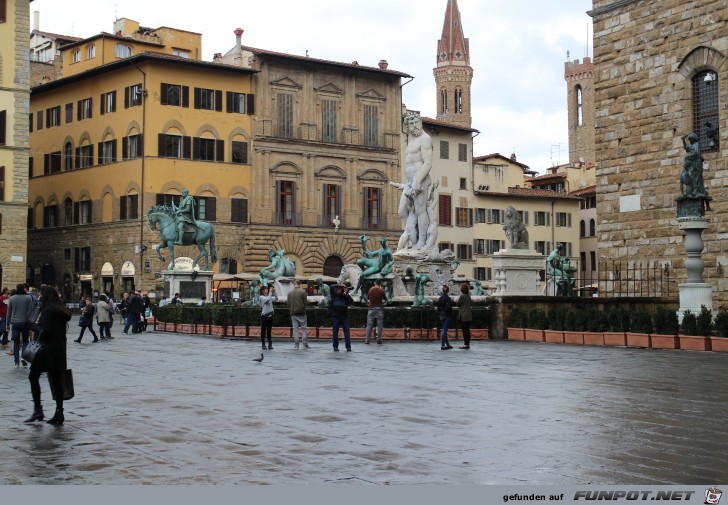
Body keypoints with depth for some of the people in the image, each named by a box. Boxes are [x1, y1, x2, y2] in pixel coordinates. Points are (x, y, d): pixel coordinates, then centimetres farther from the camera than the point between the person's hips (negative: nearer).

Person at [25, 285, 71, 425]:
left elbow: (46, 330, -19)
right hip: (60, 350, 8)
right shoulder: (62, 311, 15)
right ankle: (59, 412, 8)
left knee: (33, 376, 1)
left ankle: (38, 409, -6)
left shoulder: (48, 310, -10)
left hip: (48, 350, -8)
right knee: (56, 380, 9)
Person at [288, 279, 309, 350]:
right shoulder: (302, 292, -8)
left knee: (295, 329, 6)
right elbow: (305, 302, -6)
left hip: (293, 313, 2)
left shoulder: (290, 293, 1)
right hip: (301, 313, -2)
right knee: (304, 329, 5)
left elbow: (288, 304, 4)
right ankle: (305, 345, 2)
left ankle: (296, 345, 4)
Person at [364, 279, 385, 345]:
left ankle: (367, 340, -1)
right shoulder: (381, 290, -6)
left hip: (371, 308, 2)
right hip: (379, 309, -2)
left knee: (369, 325, 4)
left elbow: (368, 297, 16)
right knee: (379, 325, 4)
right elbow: (384, 298, 9)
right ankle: (379, 340, 1)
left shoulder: (371, 289, 2)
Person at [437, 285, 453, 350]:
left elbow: (438, 307, 9)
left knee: (444, 330, 13)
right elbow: (448, 308, -20)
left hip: (441, 316, 7)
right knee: (444, 330, -7)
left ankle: (447, 345, 22)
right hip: (447, 316, -7)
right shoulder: (448, 298, -15)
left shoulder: (440, 298, 6)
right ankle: (442, 345, -9)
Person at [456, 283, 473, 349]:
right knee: (467, 330, 12)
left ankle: (466, 344, -7)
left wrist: (458, 299, 10)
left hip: (463, 316, -8)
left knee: (465, 330, -6)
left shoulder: (462, 296, -15)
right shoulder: (468, 296, 8)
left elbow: (458, 304, -8)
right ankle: (467, 344, 16)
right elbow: (471, 303, 19)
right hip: (469, 316, 8)